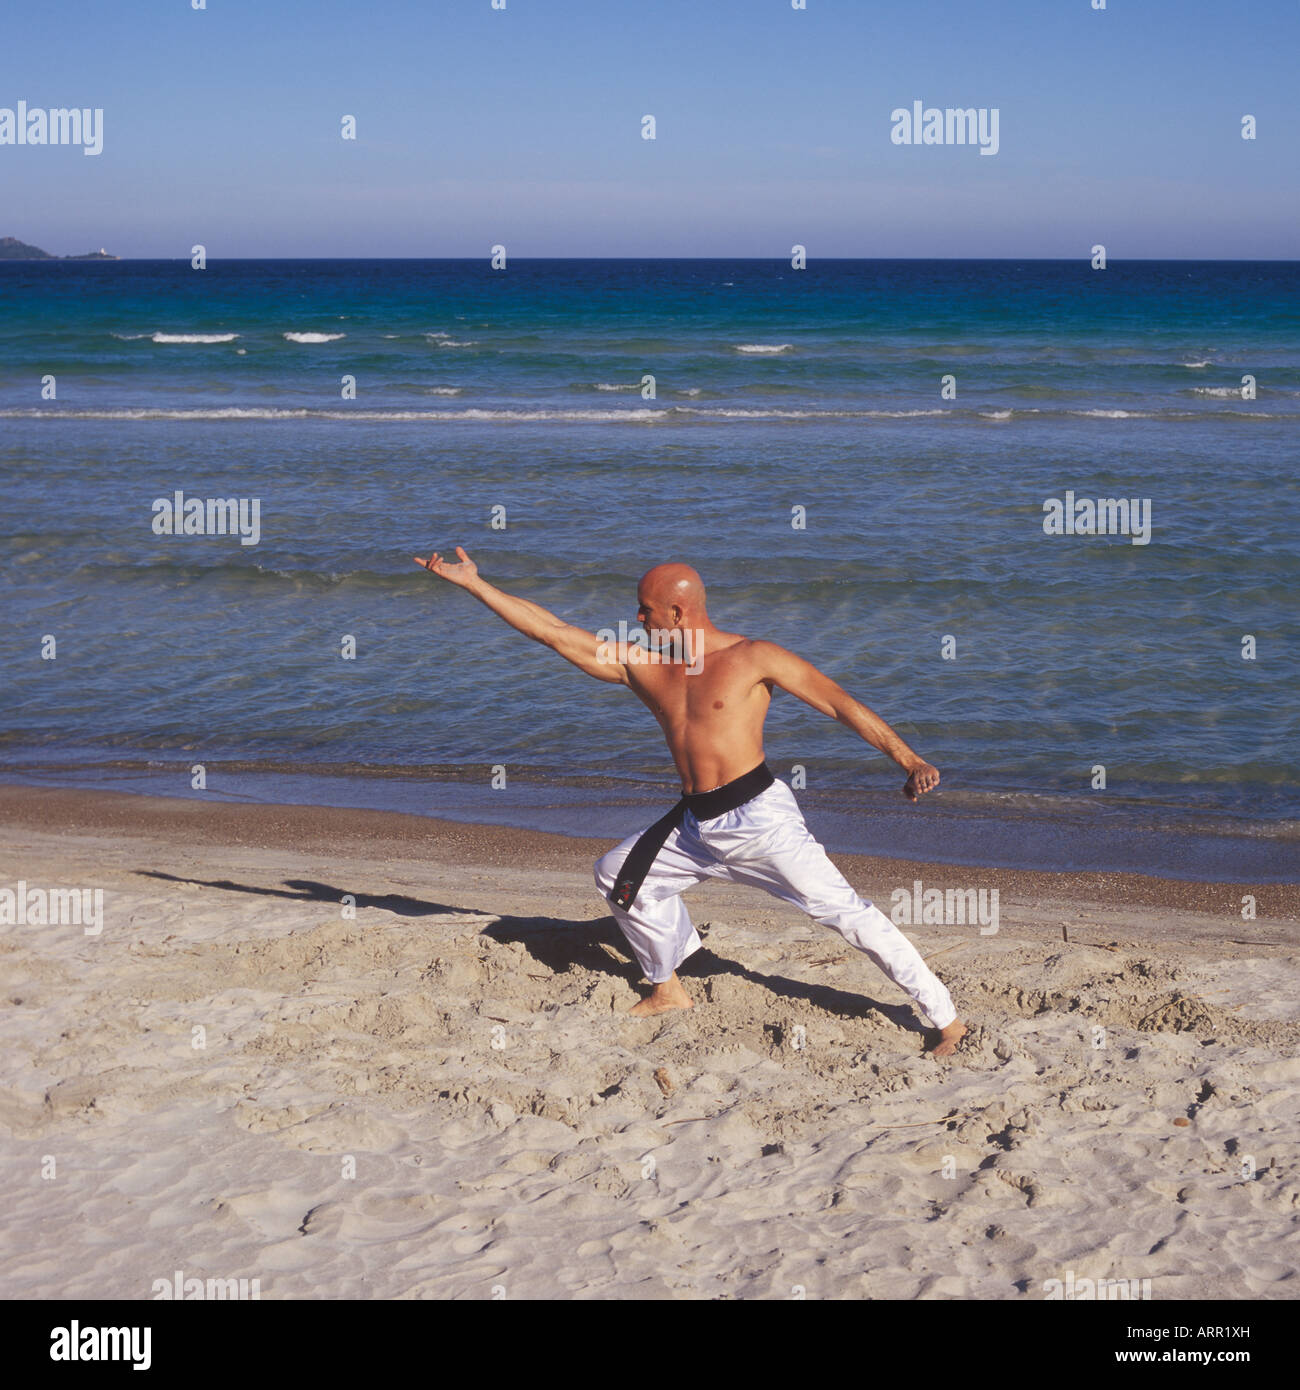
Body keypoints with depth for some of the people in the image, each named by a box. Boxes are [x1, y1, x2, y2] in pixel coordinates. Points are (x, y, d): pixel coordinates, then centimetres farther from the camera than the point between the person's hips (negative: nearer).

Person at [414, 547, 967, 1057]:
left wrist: (910, 761, -15)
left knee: (840, 908, -14)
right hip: (694, 826, 7)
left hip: (758, 816, -7)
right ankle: (668, 991, 33)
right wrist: (472, 582, 7)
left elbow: (840, 703, -7)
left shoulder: (754, 658, -6)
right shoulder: (641, 667, 8)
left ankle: (946, 1020, -11)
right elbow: (553, 631, 9)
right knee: (617, 874, 15)